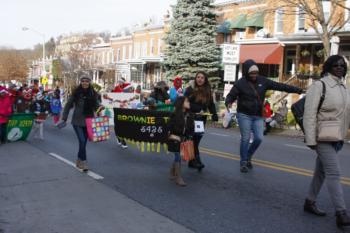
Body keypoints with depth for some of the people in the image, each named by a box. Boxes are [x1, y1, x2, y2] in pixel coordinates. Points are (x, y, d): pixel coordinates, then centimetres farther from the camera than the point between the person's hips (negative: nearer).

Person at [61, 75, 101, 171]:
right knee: (82, 141, -14)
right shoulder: (76, 93, -5)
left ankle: (79, 161, 27)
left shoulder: (93, 94, 1)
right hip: (77, 121, -3)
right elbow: (68, 105, 0)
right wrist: (64, 118, -2)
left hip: (88, 121, 3)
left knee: (83, 142, 10)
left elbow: (96, 105, 6)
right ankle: (83, 162, -4)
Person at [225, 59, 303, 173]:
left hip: (258, 116, 4)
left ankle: (248, 156, 23)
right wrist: (228, 103, -32)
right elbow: (231, 95, -7)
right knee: (245, 139, -2)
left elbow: (279, 86, 2)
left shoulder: (262, 81, 2)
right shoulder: (240, 83, -8)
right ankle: (243, 162, 11)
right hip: (244, 115, -3)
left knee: (259, 138, -3)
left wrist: (297, 90, 1)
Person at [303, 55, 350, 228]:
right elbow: (309, 114, -15)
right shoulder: (319, 86, -11)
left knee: (321, 172, 16)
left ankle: (310, 202, 29)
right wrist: (310, 139, -18)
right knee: (334, 173, -11)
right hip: (323, 137, -8)